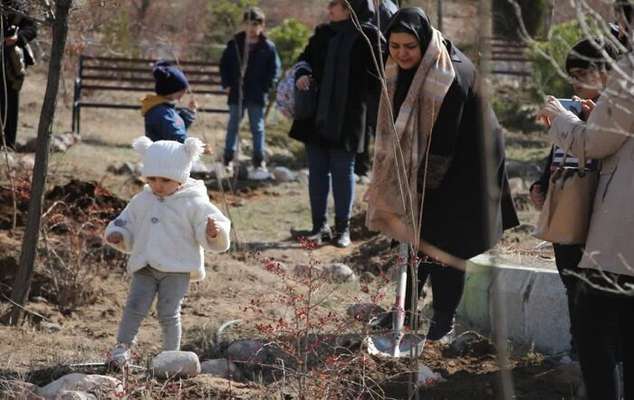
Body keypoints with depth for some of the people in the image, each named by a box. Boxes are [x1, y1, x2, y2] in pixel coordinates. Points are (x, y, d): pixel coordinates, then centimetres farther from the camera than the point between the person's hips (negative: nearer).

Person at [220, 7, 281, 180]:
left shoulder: (268, 47, -4)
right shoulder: (235, 44, 3)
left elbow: (275, 68, 0)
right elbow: (224, 64, 11)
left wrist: (266, 87, -8)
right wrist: (227, 84, 1)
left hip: (257, 95, -2)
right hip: (236, 93, 2)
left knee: (257, 128, 2)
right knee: (233, 127, 9)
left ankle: (259, 163, 7)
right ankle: (228, 161, 16)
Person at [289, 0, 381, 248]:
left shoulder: (368, 35, -6)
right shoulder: (323, 34, 9)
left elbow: (375, 75, -6)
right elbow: (306, 58, 17)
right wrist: (302, 73, -4)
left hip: (347, 119, -5)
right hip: (317, 115, 5)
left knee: (342, 171, 2)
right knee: (317, 170, 7)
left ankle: (343, 228, 11)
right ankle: (319, 227, 14)